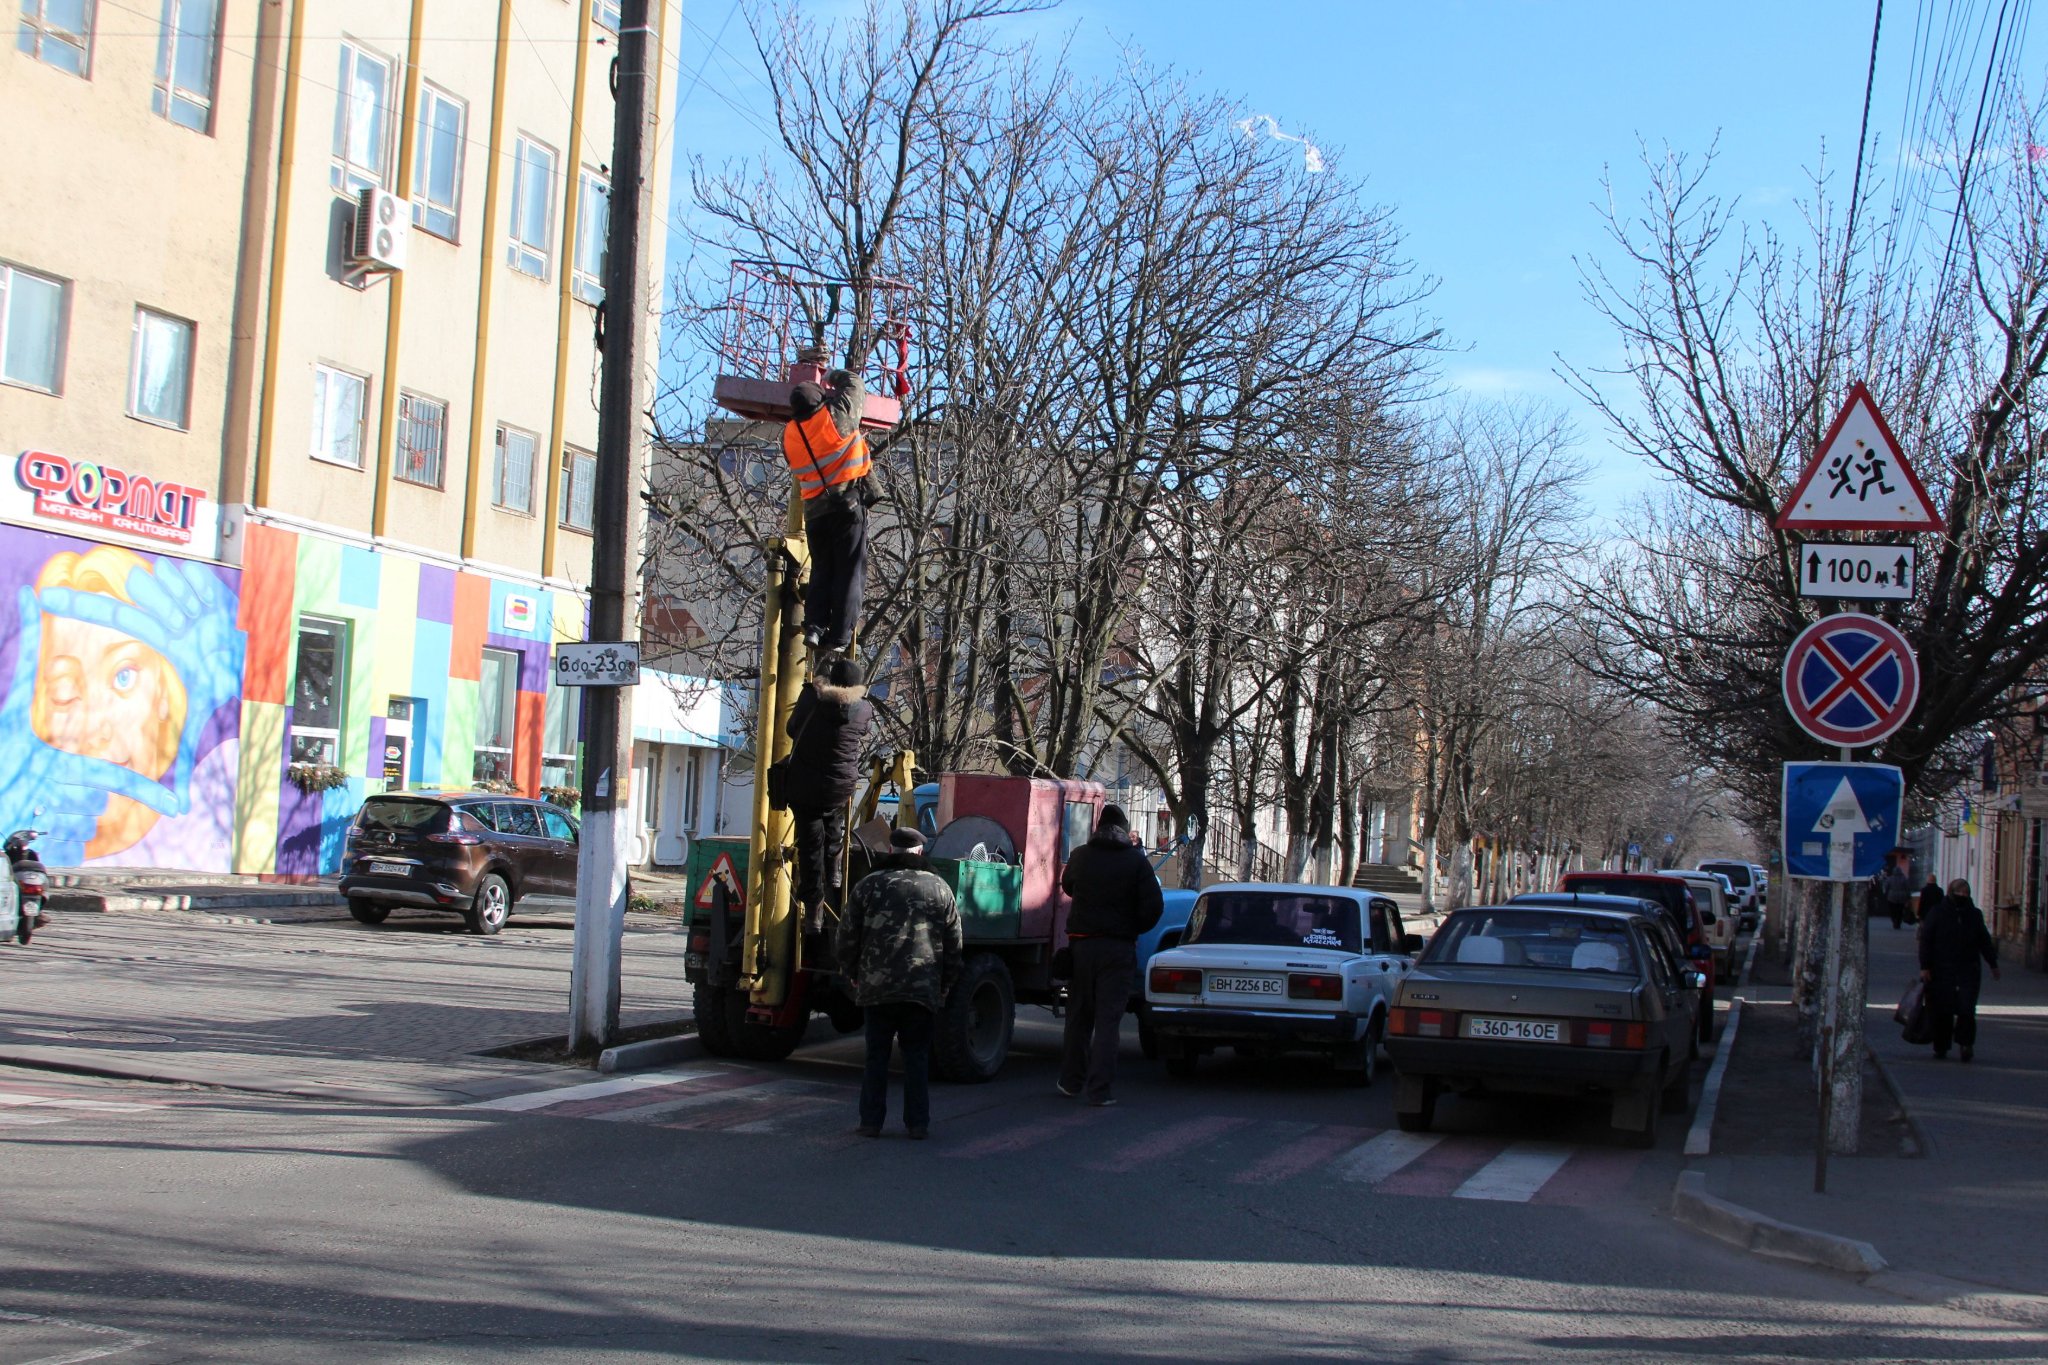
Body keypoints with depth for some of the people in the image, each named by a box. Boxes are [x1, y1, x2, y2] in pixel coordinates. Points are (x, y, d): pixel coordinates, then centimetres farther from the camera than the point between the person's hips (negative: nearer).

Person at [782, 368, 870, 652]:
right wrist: (833, 376, 31)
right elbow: (854, 382, 10)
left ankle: (814, 624, -4)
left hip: (814, 509, 4)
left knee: (822, 569, 14)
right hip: (847, 503, -4)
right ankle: (839, 634, -7)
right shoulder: (835, 415, -6)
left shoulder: (789, 433, 6)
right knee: (850, 570, -1)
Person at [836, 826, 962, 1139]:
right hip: (923, 989, 1)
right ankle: (917, 1122, 7)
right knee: (917, 1056, 7)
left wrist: (853, 973, 18)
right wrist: (946, 983, 19)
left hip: (877, 986, 0)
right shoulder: (939, 888, 6)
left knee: (876, 1055, 6)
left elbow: (848, 936, 4)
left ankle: (871, 1121, 7)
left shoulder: (869, 885, 2)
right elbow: (954, 945, 9)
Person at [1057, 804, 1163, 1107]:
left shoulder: (1080, 856, 1)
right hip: (1119, 947, -2)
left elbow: (1067, 887, 19)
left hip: (1082, 944, 2)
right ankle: (1099, 1089, -4)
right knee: (1107, 1019, 0)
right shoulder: (1137, 860, -5)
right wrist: (1133, 928, 7)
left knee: (1078, 1017, 15)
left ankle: (1071, 1081, 23)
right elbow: (1153, 905, -9)